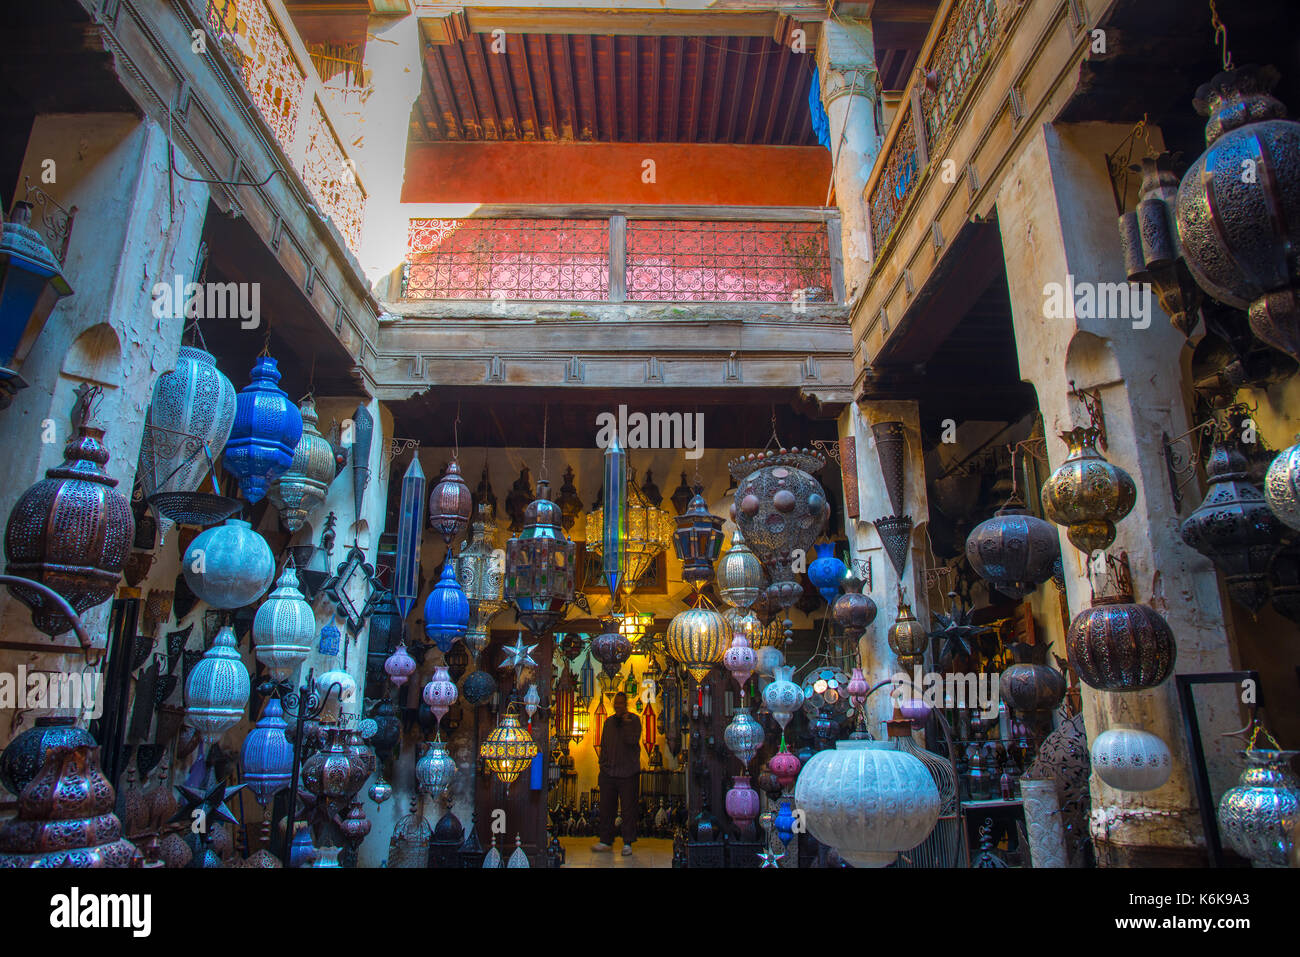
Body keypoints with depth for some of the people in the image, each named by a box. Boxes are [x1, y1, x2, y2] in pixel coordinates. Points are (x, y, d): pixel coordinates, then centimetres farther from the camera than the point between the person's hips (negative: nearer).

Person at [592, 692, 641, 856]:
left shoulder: (634, 720, 0)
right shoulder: (608, 722, 14)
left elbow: (633, 741, -15)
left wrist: (626, 722, -16)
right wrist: (602, 765, 14)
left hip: (628, 773, -4)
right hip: (608, 772, 4)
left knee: (628, 808, 1)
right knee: (606, 807, 6)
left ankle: (628, 843, 10)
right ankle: (606, 840, 17)